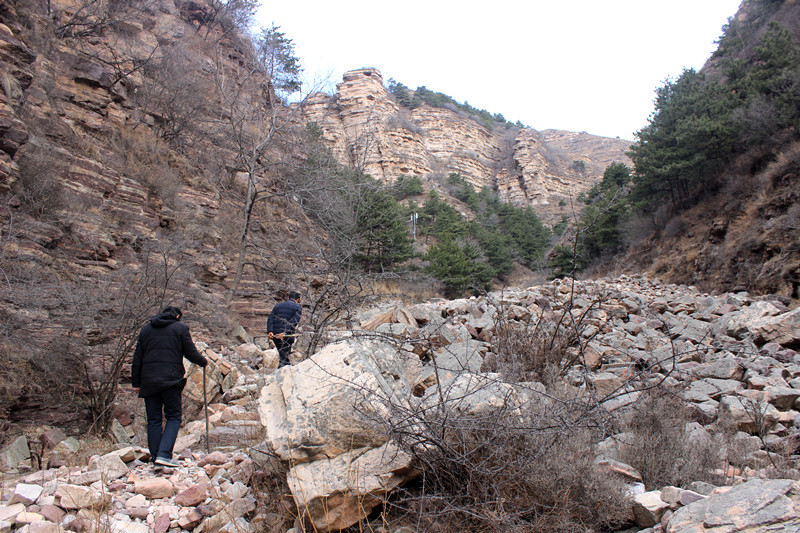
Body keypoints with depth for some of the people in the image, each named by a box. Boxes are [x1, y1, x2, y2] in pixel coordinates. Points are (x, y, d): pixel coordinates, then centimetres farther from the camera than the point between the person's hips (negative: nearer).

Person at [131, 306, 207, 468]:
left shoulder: (146, 329, 15)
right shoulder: (180, 327, 3)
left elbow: (137, 359, 14)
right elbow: (191, 353, 1)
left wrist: (136, 382, 18)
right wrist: (203, 362, 21)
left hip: (148, 381, 4)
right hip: (171, 380, -4)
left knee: (153, 420, 10)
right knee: (174, 417, 2)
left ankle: (155, 456, 9)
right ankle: (164, 455, -11)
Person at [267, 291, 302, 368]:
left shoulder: (278, 306, 19)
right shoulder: (298, 308, 5)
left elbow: (270, 319, 4)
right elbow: (293, 322, -12)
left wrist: (270, 331, -8)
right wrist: (285, 333, -20)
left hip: (274, 335, 5)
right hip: (286, 337, -5)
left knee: (283, 356, 22)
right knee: (284, 359, -3)